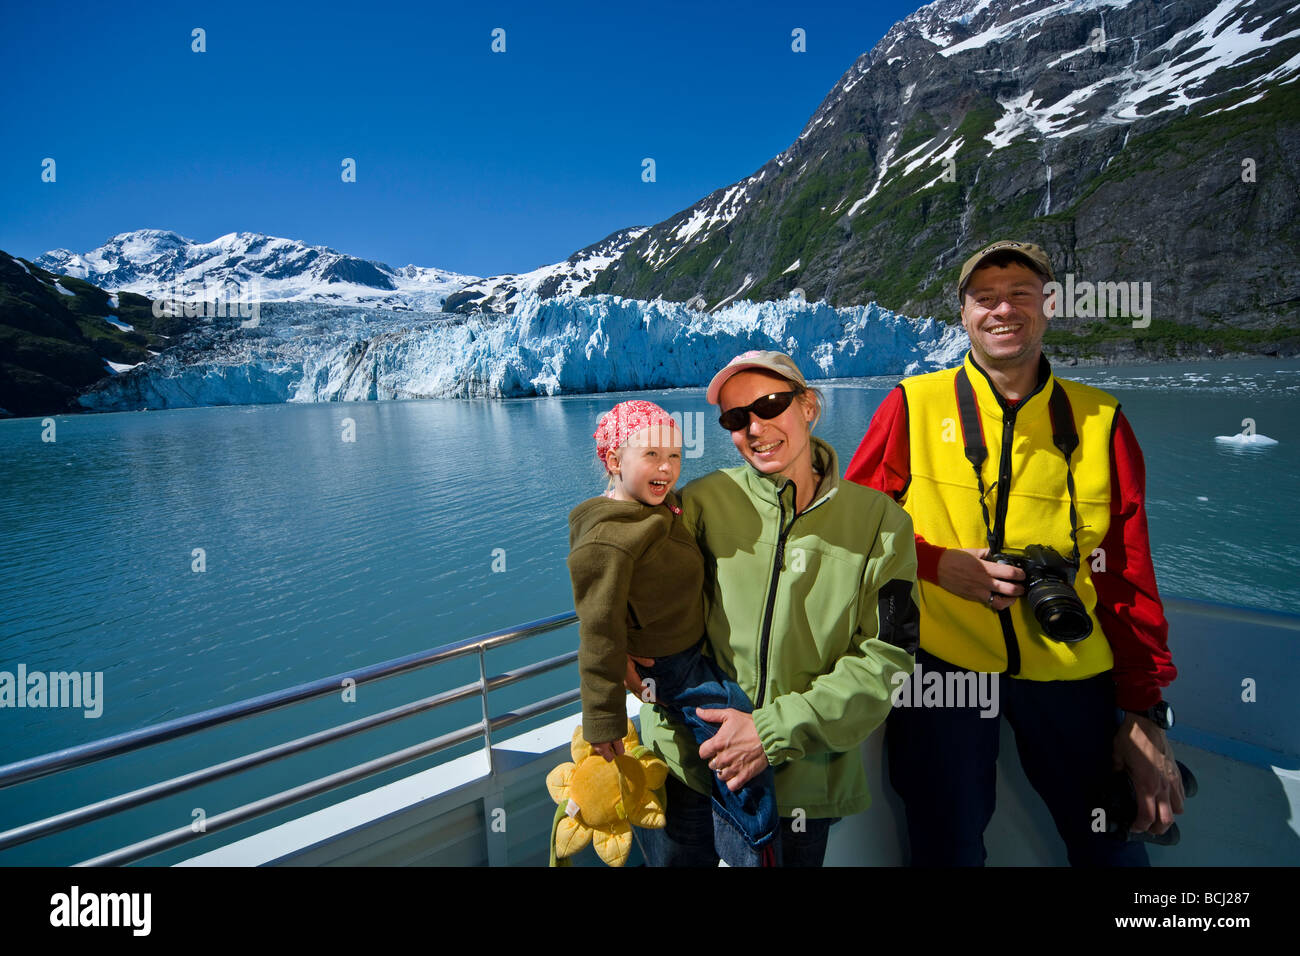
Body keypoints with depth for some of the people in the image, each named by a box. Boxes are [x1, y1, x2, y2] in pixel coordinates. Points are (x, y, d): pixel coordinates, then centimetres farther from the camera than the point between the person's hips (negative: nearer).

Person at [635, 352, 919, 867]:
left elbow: (884, 660, -9)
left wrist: (777, 730, -17)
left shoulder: (878, 521, -7)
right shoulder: (702, 502, -8)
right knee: (671, 856, 20)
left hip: (800, 783, 0)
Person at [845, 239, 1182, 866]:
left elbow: (1128, 580, 5)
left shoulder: (1100, 421, 3)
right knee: (947, 848, 10)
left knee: (1114, 850, 12)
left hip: (1073, 673, 2)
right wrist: (936, 562, -15)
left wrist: (1145, 714, 3)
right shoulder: (915, 404, -2)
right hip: (941, 659, -1)